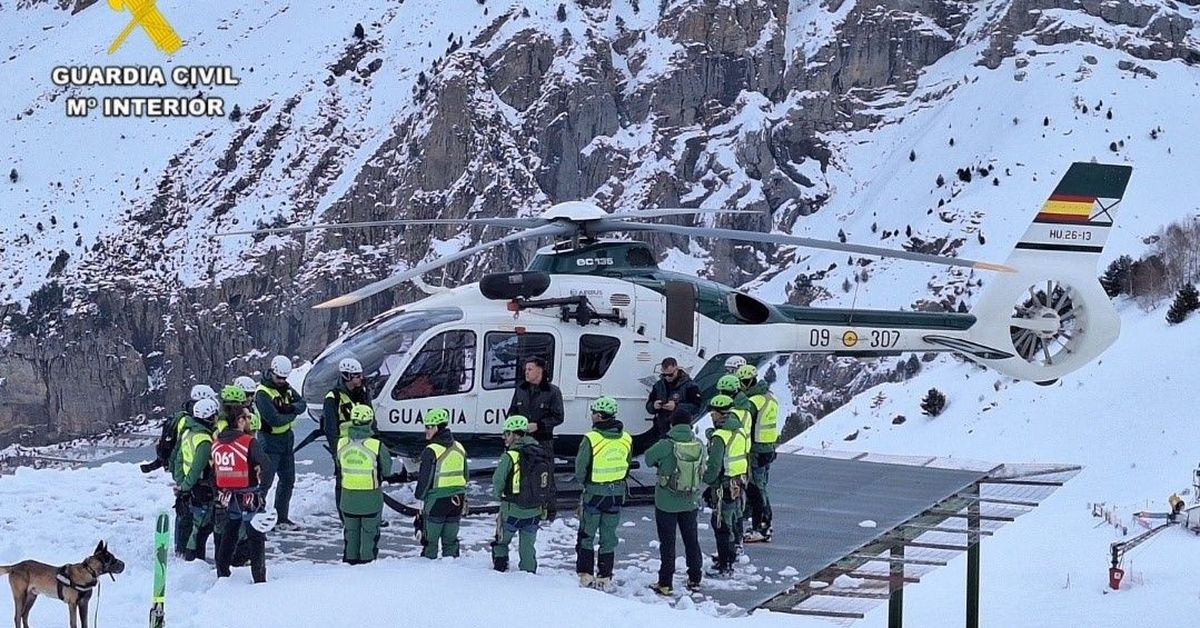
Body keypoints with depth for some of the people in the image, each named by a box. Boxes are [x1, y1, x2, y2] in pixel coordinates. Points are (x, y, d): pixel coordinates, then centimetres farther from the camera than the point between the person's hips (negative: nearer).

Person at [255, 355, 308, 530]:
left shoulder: (286, 387, 7)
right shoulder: (262, 393, -19)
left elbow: (302, 404, 2)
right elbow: (274, 420, -27)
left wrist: (291, 408, -19)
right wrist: (292, 415, -10)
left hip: (287, 438, 8)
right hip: (270, 441, -8)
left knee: (288, 479, 14)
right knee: (265, 481, -9)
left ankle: (281, 518, 24)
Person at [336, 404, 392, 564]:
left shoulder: (342, 443, -9)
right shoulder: (377, 446, -19)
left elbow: (339, 467, 4)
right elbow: (387, 471, -8)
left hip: (348, 497, 3)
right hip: (371, 499, -3)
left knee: (350, 533, 18)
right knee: (369, 533, 13)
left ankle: (350, 561, 25)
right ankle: (367, 561, 18)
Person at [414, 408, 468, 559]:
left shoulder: (431, 451, -15)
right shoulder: (459, 448, 7)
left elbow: (425, 479, -13)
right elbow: (465, 475, 14)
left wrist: (419, 498, -3)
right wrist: (463, 498, 22)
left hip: (437, 501, -6)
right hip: (457, 500, 6)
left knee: (430, 539, 3)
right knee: (450, 539, 13)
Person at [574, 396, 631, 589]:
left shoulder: (591, 439, -18)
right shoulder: (626, 439, -3)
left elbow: (580, 469, -12)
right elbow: (627, 466, 7)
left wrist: (585, 483, 7)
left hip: (594, 492, -4)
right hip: (617, 493, 4)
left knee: (586, 535, 10)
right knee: (609, 537, 12)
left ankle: (585, 575, 9)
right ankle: (605, 577, 13)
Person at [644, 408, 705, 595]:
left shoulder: (666, 445, -19)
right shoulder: (699, 445, -9)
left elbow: (649, 458, -4)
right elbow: (703, 470, 1)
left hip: (667, 503, -4)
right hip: (691, 502, 4)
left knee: (667, 543, 5)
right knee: (692, 540, 17)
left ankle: (665, 583, 7)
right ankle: (695, 579, 24)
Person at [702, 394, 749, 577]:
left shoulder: (720, 437, -21)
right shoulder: (740, 432, 6)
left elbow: (714, 466, -21)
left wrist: (707, 479, -5)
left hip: (724, 488, -9)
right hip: (739, 485, 9)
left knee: (721, 526, 0)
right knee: (732, 523, 20)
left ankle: (724, 567, 4)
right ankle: (729, 558, 33)